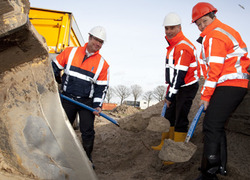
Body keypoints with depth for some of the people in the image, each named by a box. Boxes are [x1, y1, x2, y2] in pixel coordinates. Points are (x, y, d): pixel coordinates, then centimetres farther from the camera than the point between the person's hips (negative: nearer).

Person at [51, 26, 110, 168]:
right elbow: (55, 67, 9)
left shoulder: (103, 64, -1)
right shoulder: (70, 52, -1)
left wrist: (98, 105, -8)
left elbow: (102, 87, 1)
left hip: (87, 102, -1)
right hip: (67, 99, 1)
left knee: (88, 131, -2)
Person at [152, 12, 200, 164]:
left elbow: (179, 74, -24)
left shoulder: (183, 47, -21)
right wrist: (169, 93, 22)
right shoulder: (173, 45, 12)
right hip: (177, 87, 10)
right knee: (169, 116, 18)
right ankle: (165, 145, 32)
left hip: (187, 88, -10)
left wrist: (170, 96, -20)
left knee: (180, 120, -6)